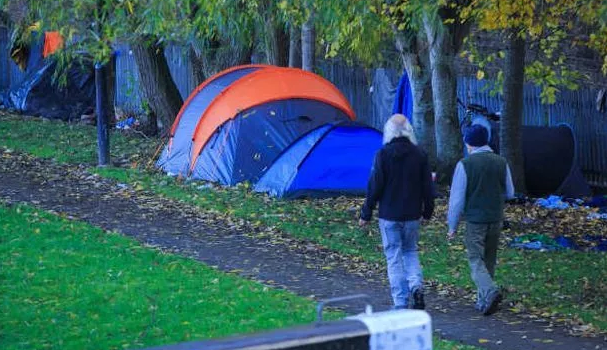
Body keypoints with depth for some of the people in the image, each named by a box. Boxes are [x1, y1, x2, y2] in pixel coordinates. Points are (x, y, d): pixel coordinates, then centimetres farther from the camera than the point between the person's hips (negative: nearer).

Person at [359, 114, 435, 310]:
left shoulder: (383, 154, -10)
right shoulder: (419, 154, 1)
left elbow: (375, 186, -9)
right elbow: (427, 187, 6)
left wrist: (366, 213, -1)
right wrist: (428, 211, 19)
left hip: (389, 215, -3)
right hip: (412, 215, 3)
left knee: (394, 257, 3)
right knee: (410, 251, 20)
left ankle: (401, 303, 1)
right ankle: (416, 285, -3)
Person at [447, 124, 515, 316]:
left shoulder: (465, 164, -11)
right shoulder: (501, 162, 2)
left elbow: (457, 198, -9)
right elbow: (509, 193, 11)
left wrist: (452, 226, -1)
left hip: (475, 220, -4)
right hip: (496, 219, 4)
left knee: (476, 260, -1)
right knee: (489, 260, 15)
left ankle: (490, 291, -23)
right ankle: (483, 300, 20)